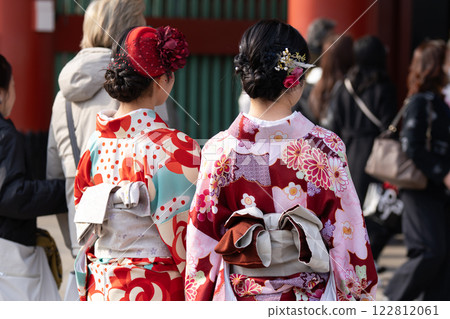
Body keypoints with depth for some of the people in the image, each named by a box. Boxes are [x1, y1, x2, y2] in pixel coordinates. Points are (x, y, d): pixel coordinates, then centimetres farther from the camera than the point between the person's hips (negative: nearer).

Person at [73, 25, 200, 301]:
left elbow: (84, 230, 11)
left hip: (101, 289, 7)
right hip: (155, 291, -6)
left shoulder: (97, 143, 5)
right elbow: (186, 234, -13)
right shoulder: (174, 147, -14)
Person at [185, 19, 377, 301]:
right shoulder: (325, 148, -10)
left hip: (239, 303, 1)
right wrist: (360, 298, 8)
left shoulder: (219, 150, -7)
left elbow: (202, 243, -1)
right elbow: (348, 236, -5)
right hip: (310, 304, -1)